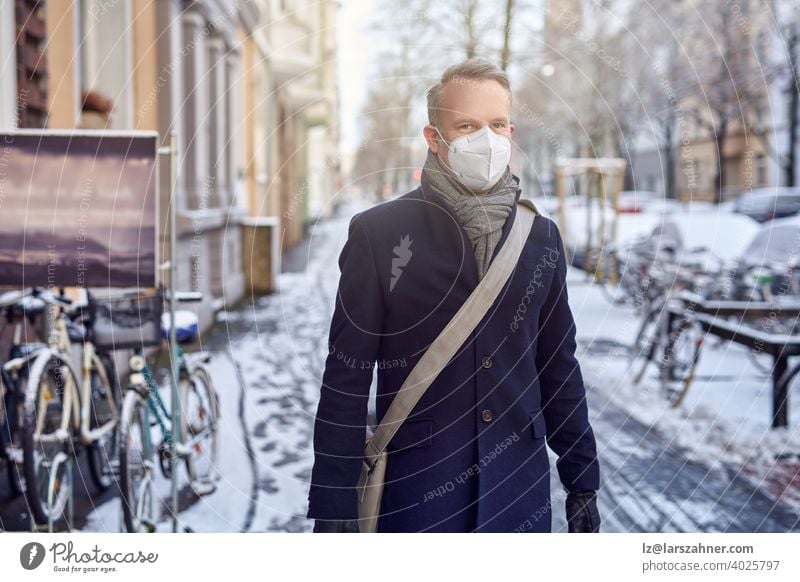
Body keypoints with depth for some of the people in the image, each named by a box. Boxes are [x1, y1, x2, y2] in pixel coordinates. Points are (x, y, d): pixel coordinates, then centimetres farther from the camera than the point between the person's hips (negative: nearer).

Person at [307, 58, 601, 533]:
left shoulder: (542, 236, 6)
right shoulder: (379, 233, -6)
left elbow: (560, 369, 11)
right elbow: (347, 380, -6)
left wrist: (582, 483, 11)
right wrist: (335, 506, -8)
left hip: (521, 490, 3)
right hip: (416, 490, -3)